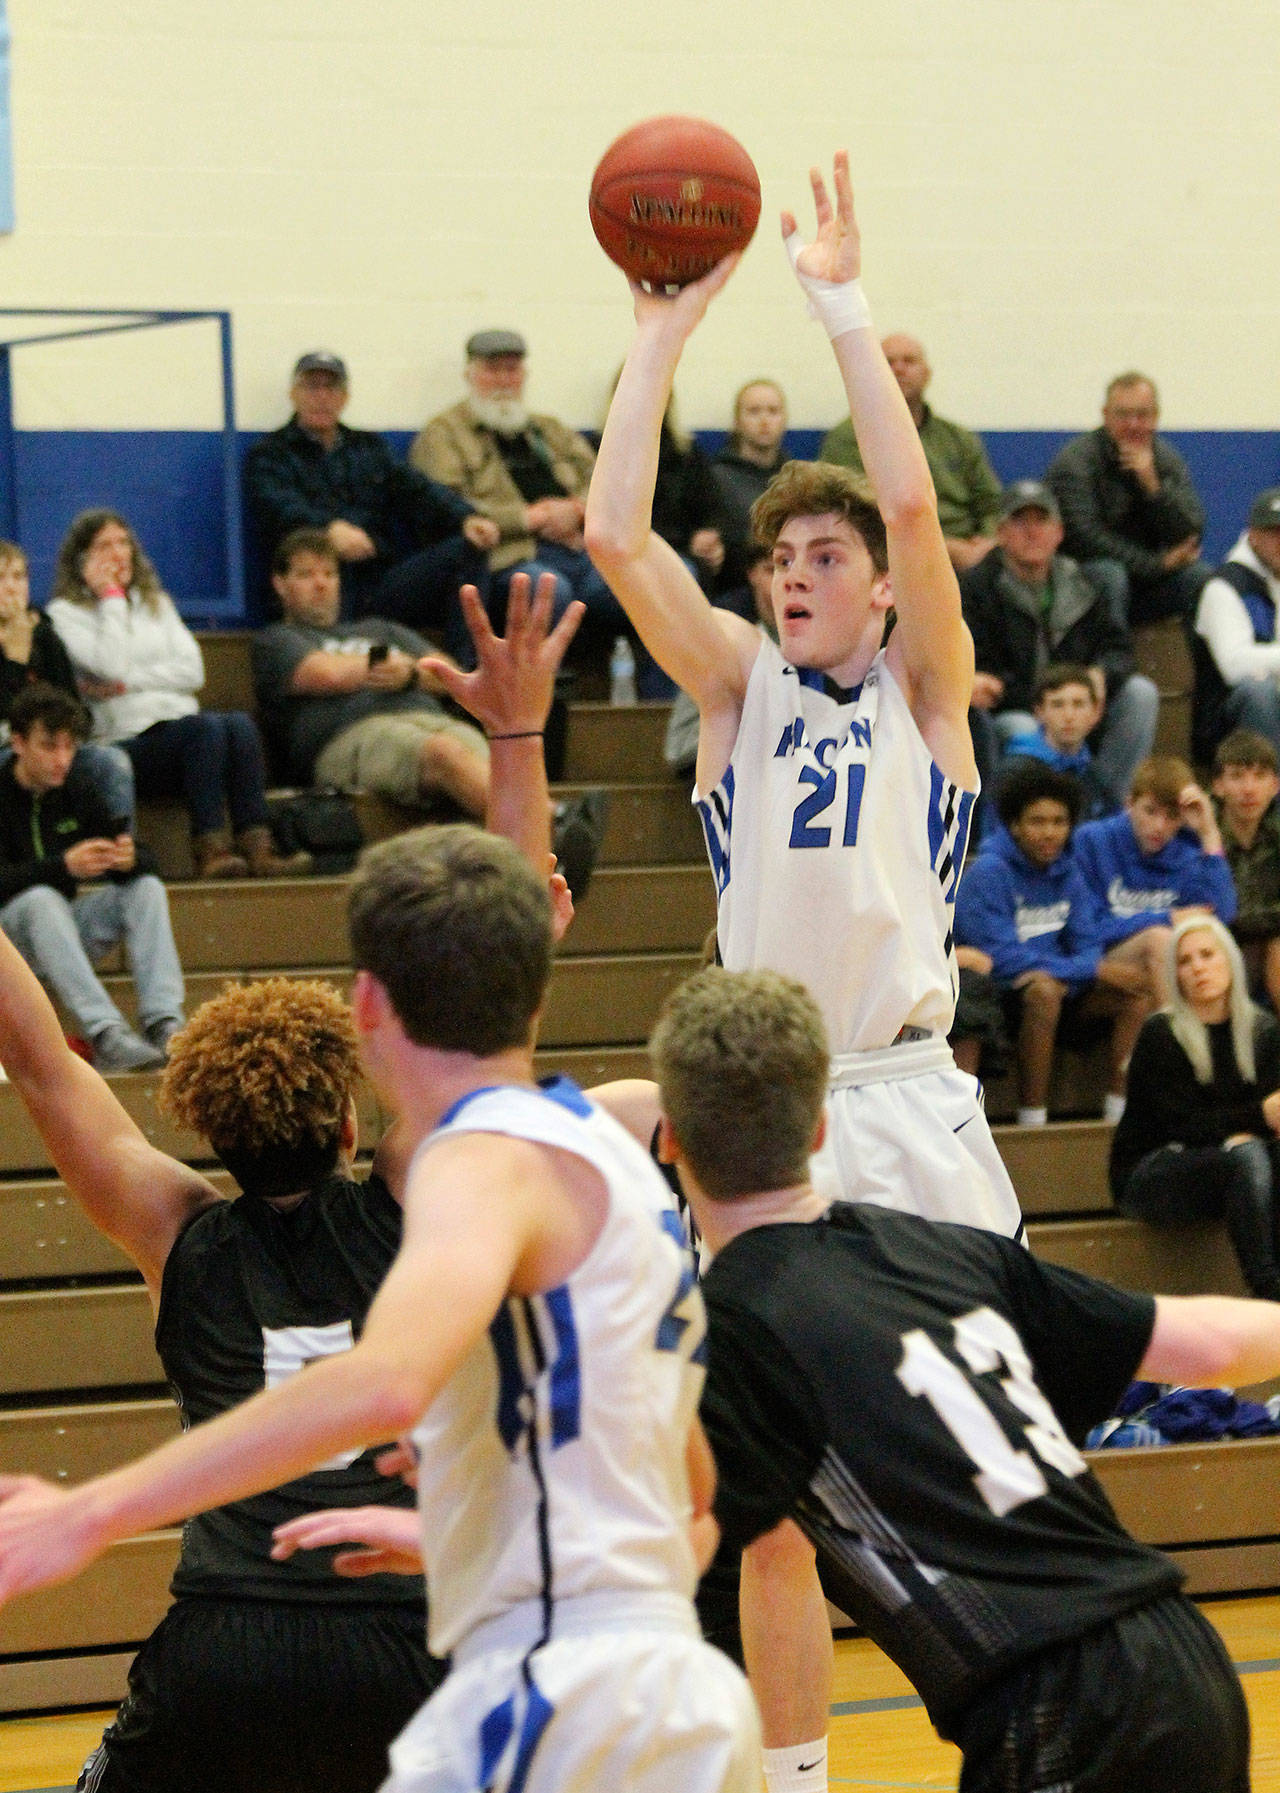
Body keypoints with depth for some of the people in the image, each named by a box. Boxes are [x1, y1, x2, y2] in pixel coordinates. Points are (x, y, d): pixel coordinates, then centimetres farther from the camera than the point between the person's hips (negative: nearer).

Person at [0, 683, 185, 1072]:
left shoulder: (77, 785, 3)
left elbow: (145, 862, 1)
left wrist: (130, 859, -24)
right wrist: (64, 866, -38)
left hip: (62, 927, 6)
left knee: (146, 887, -13)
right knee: (41, 900, -35)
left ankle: (163, 1023, -30)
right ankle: (105, 1033, -48)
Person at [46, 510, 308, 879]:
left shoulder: (157, 603, 25)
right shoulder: (66, 614, 7)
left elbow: (192, 670, 10)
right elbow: (112, 666, -11)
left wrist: (128, 683, -3)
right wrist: (111, 597, -1)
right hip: (126, 742, -5)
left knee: (239, 724, -29)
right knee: (206, 727, -34)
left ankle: (258, 849, -42)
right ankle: (210, 852, -43)